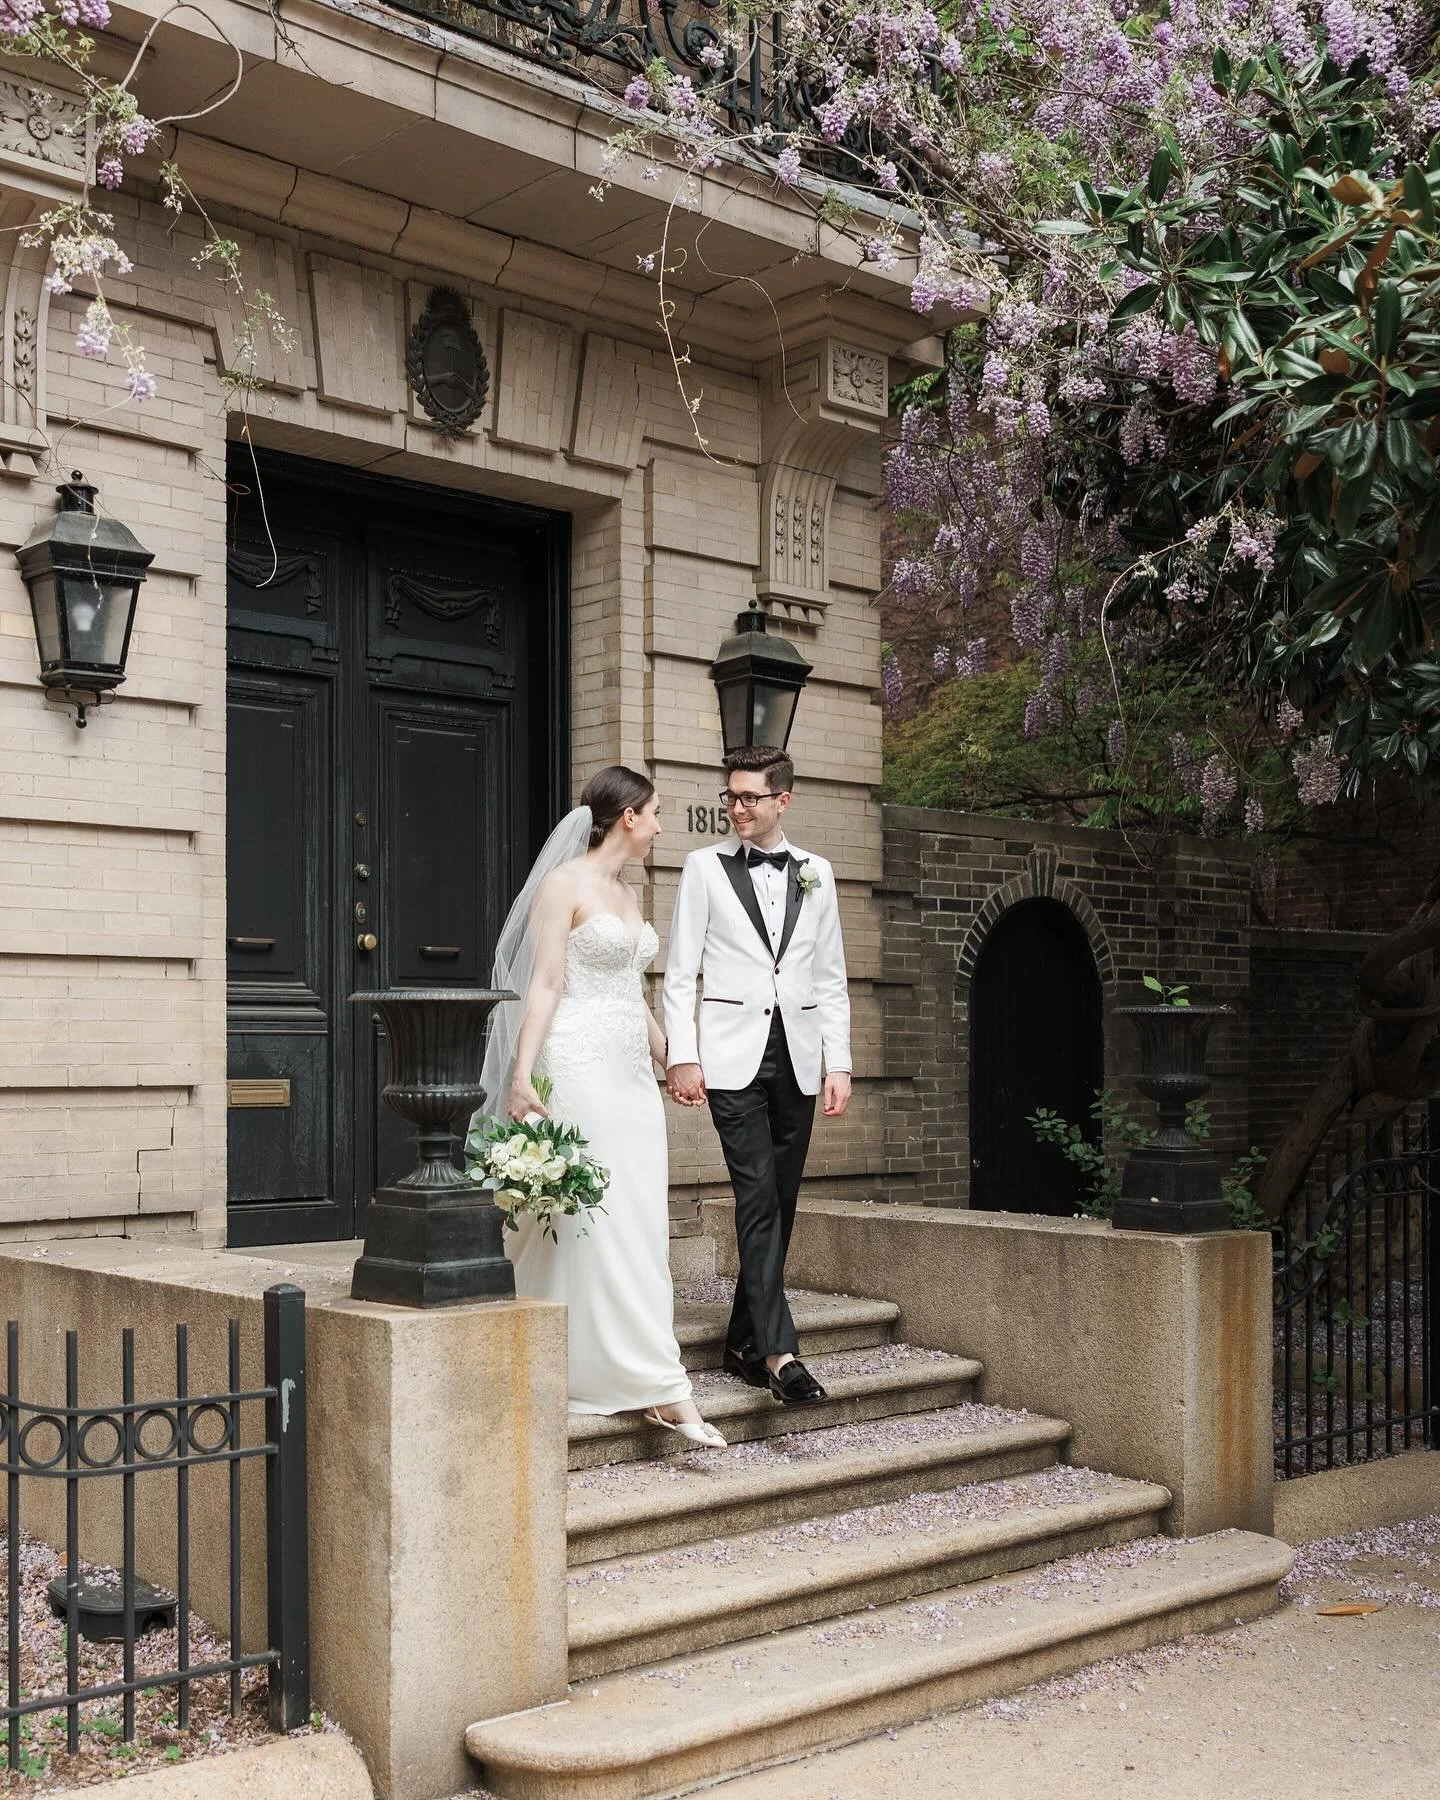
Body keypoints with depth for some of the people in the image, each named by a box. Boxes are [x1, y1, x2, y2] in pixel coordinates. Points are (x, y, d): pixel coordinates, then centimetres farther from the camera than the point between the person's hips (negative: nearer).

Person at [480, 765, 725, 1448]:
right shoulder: (565, 884, -7)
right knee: (598, 1220, -6)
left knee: (639, 1223, 5)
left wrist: (671, 1058, 30)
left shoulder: (626, 892, 17)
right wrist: (522, 1074, -21)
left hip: (631, 1072, 9)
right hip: (581, 1066, -9)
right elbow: (543, 984, -13)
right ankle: (661, 1386, -6)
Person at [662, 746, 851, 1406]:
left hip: (797, 1055, 4)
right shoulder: (705, 867, 3)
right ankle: (779, 1350, -13)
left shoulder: (815, 873, 11)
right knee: (757, 1198, -12)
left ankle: (744, 1343, 18)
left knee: (779, 1203, 7)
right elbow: (680, 972, 1)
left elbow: (830, 979, 13)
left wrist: (839, 1065, 6)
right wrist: (683, 1057, -8)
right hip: (734, 1054, -4)